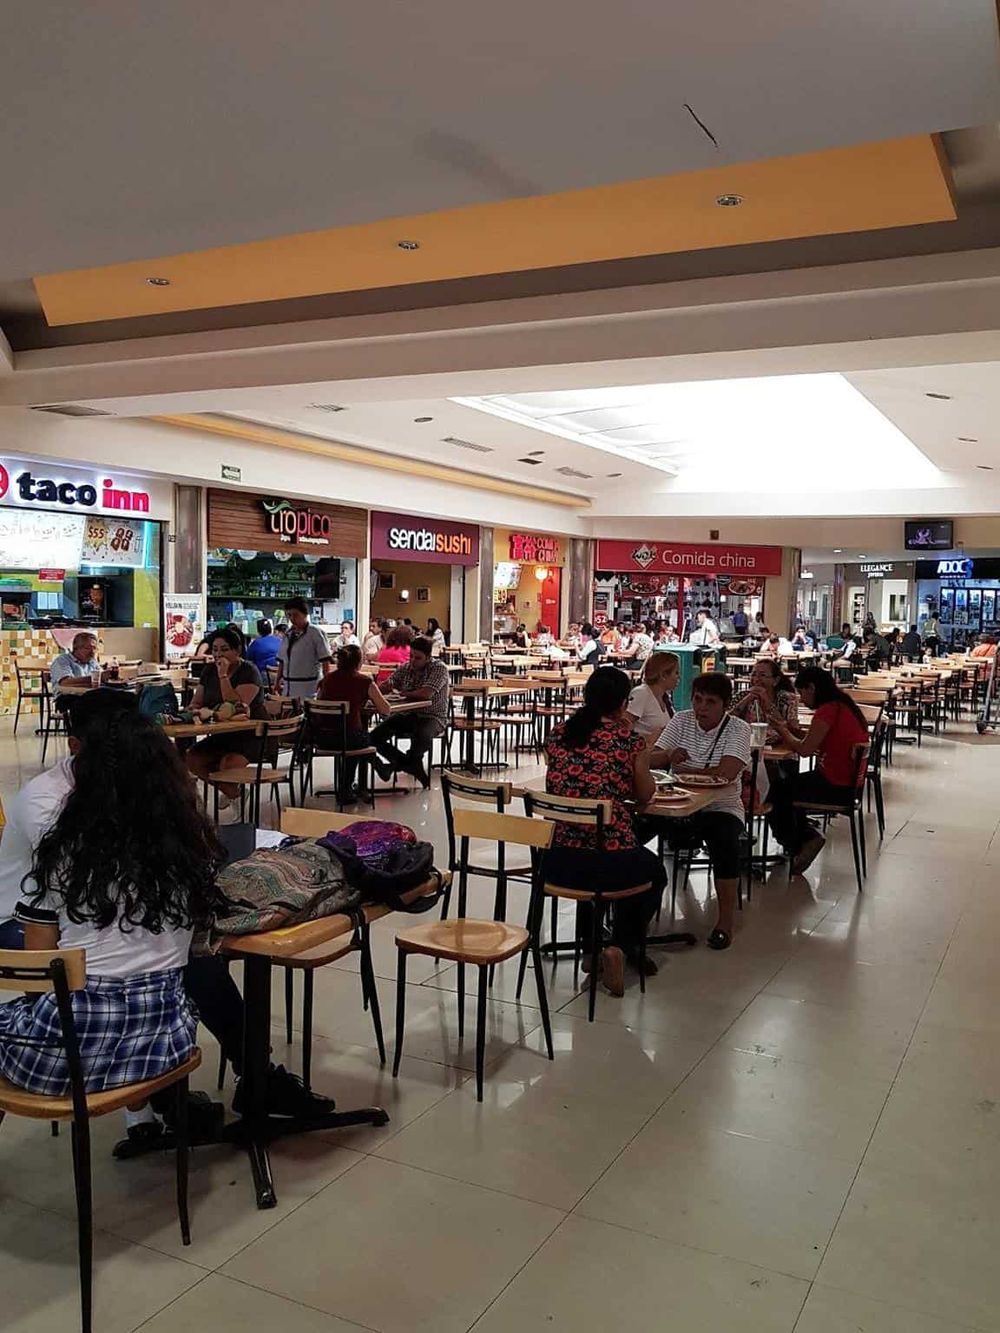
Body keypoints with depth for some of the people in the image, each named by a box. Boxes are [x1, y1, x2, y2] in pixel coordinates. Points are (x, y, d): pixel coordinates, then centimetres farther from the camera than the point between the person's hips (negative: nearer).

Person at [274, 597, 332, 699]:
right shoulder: (289, 634, 13)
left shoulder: (315, 633, -5)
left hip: (308, 688, -6)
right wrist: (278, 682, 14)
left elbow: (326, 662, -7)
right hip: (288, 687, 6)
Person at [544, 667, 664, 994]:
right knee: (655, 872, 31)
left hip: (556, 862, 4)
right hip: (612, 861, -4)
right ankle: (621, 947, 14)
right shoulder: (628, 740, -6)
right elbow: (644, 794, 10)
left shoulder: (557, 733, 5)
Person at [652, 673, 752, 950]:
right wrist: (670, 756, -25)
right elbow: (651, 759, -1)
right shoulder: (681, 720, 6)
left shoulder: (738, 729, -7)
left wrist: (682, 770, -13)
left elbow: (726, 774, -22)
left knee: (724, 839, -35)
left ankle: (726, 917, -18)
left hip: (721, 808, -3)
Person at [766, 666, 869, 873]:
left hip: (834, 787, -10)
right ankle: (806, 836, 21)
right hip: (848, 781, 10)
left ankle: (796, 846, 20)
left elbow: (804, 749, -18)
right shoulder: (842, 705, 9)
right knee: (786, 783, 24)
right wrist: (789, 730, 7)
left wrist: (784, 731, -1)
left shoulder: (828, 711, -20)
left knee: (775, 792, 8)